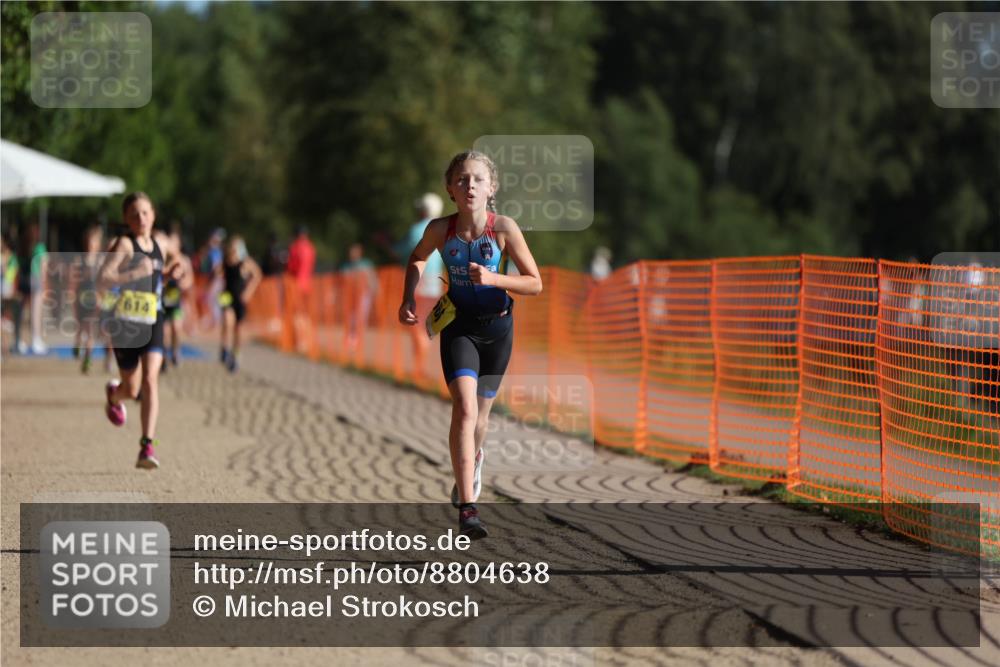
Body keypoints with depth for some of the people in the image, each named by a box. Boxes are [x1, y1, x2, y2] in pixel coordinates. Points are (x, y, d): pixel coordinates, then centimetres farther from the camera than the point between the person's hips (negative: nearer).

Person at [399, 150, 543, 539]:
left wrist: (493, 279, -26)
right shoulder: (440, 230, -12)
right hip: (458, 326, -1)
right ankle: (467, 508, -24)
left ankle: (473, 458, 54)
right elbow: (417, 259, 11)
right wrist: (409, 299, -3)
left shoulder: (504, 229, -16)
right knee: (464, 408, -21)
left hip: (497, 327, 1)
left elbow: (535, 284, -12)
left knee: (479, 413, 16)